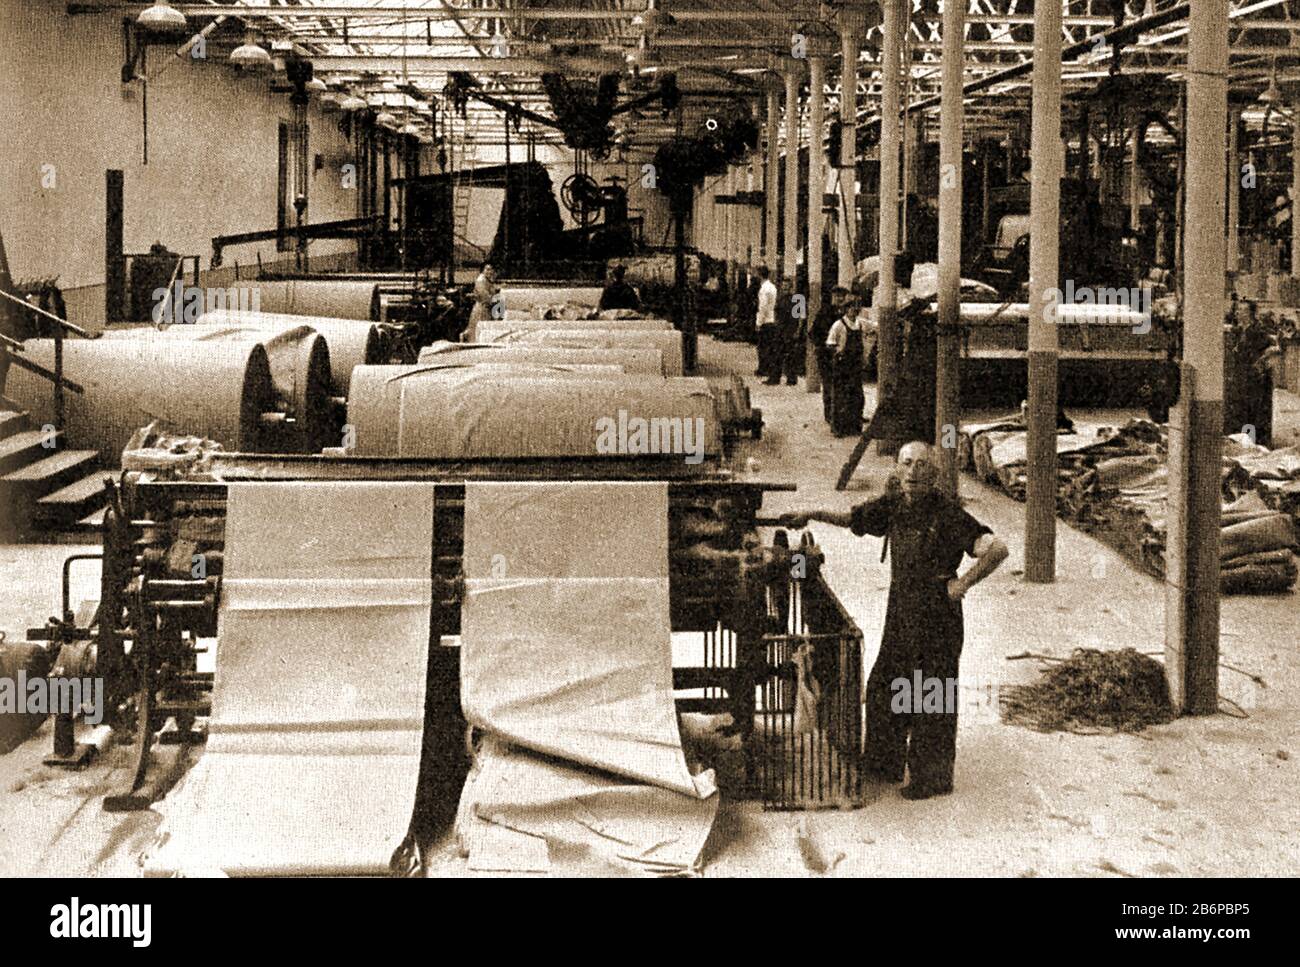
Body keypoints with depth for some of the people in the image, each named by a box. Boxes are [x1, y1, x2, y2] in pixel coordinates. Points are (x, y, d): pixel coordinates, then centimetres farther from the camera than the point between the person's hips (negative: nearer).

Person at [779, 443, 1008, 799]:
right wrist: (812, 514, 16)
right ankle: (884, 766, 33)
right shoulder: (893, 506, 4)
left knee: (931, 699, 1)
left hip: (936, 614, -8)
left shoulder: (947, 513, -19)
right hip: (899, 612, 8)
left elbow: (996, 549, -26)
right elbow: (853, 517, 22)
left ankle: (932, 777, 15)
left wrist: (962, 583, -20)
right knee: (884, 688, 17)